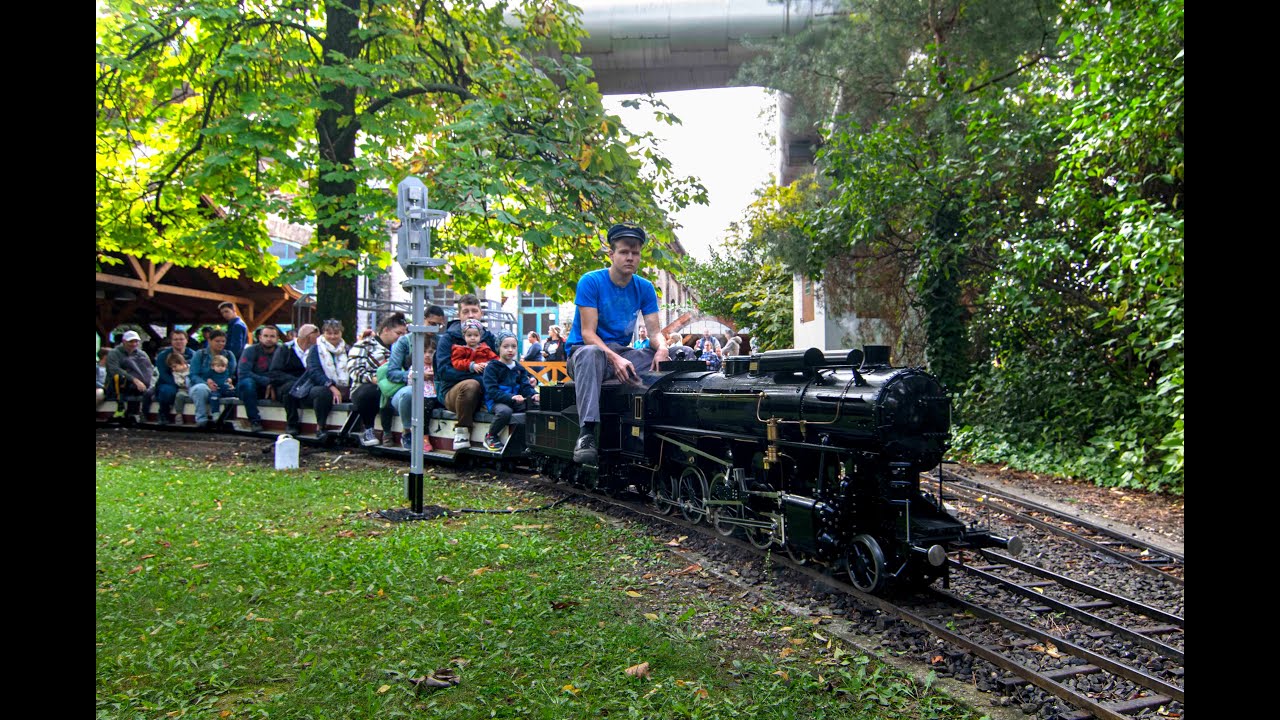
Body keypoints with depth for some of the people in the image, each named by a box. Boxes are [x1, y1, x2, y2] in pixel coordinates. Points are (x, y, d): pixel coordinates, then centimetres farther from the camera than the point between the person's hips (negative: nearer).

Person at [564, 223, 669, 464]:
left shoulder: (644, 288, 7)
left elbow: (654, 331, 2)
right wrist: (615, 358, -31)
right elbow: (588, 333, -15)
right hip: (582, 350, -5)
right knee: (591, 353, -43)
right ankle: (586, 432, -50)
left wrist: (662, 348, -23)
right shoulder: (591, 281, -8)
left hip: (623, 352, 5)